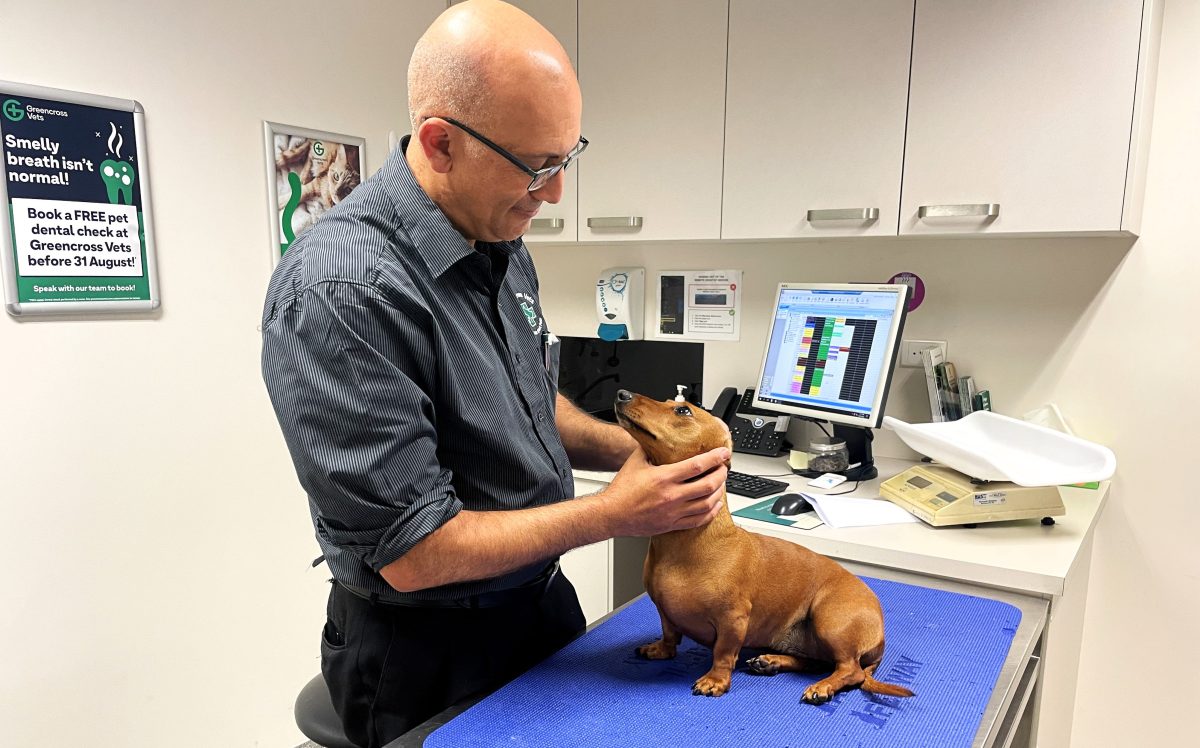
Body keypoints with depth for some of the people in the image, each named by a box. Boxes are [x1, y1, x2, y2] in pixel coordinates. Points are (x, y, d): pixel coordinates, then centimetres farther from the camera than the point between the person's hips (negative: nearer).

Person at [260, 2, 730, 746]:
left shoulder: (500, 242, -2)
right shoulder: (340, 289, -29)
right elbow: (410, 553, -26)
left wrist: (632, 450, -6)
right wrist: (615, 513, -22)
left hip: (541, 601, 8)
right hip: (429, 657, -8)